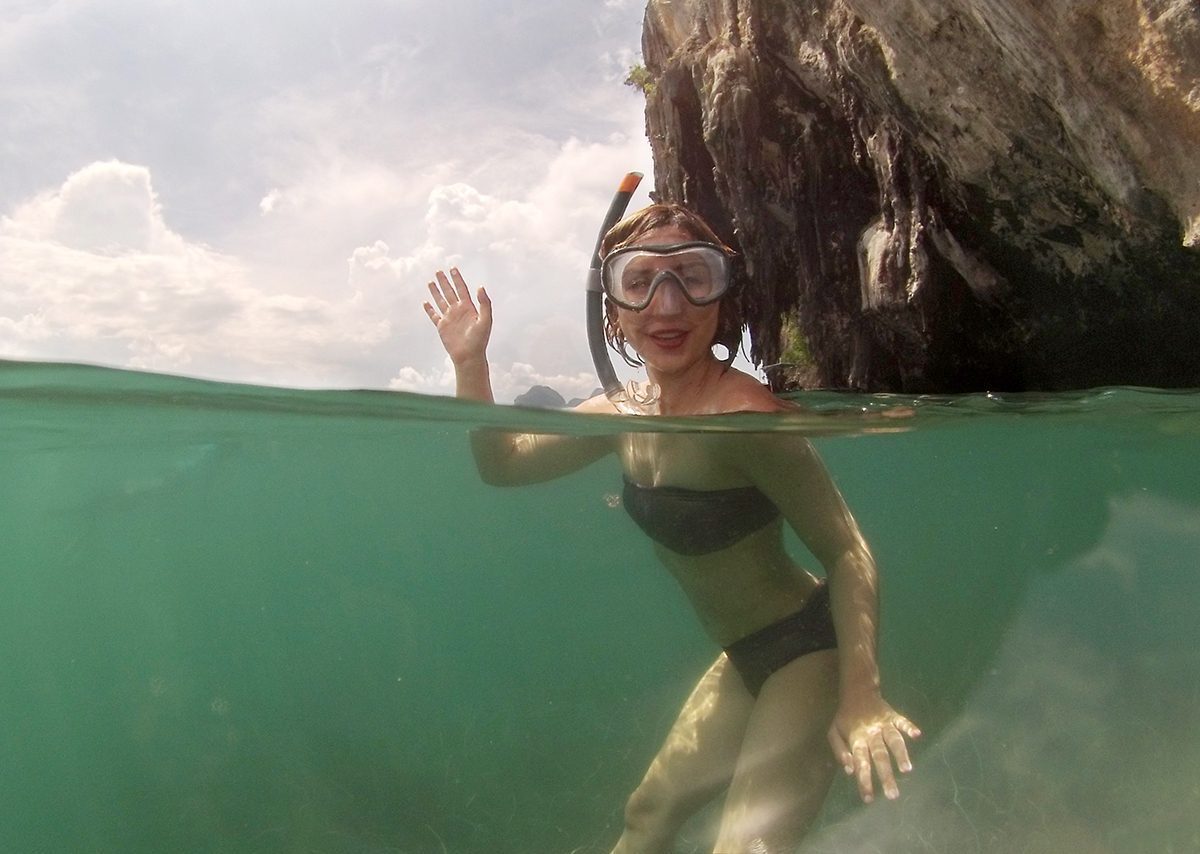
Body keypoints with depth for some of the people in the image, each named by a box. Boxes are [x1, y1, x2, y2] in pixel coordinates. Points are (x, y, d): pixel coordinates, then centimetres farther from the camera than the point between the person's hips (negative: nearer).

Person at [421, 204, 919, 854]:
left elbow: (847, 553, -24)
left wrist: (859, 694, -33)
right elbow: (503, 462, 7)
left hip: (807, 653, -8)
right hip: (746, 660, 8)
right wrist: (470, 362, -4)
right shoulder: (625, 414, -2)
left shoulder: (741, 415, -28)